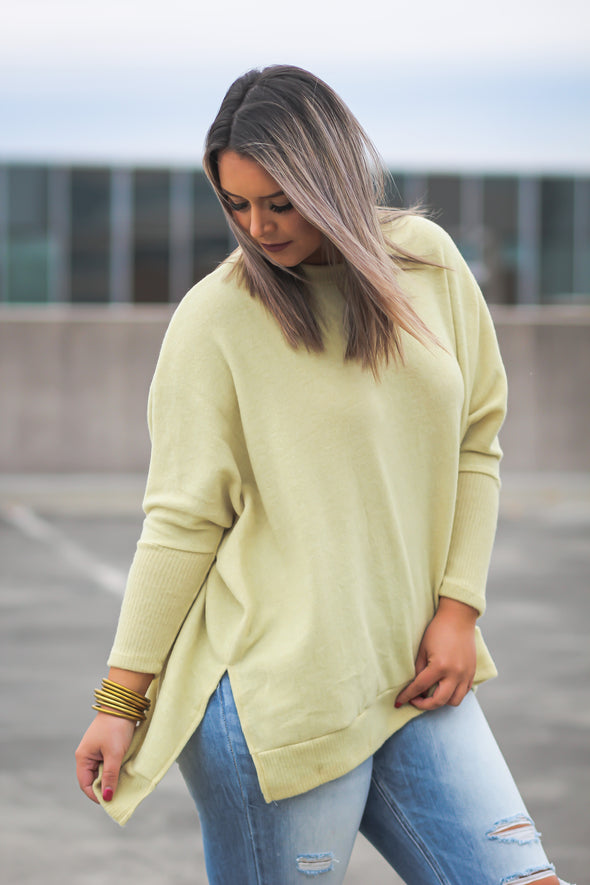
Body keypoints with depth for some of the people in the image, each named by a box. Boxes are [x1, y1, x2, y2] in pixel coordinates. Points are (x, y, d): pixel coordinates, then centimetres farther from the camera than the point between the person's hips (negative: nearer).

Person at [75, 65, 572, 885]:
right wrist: (120, 699, -7)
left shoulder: (431, 264, 4)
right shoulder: (215, 317, -8)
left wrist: (459, 606, 2)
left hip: (415, 676, 5)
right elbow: (181, 522, -6)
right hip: (274, 689, -5)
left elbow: (476, 440, 11)